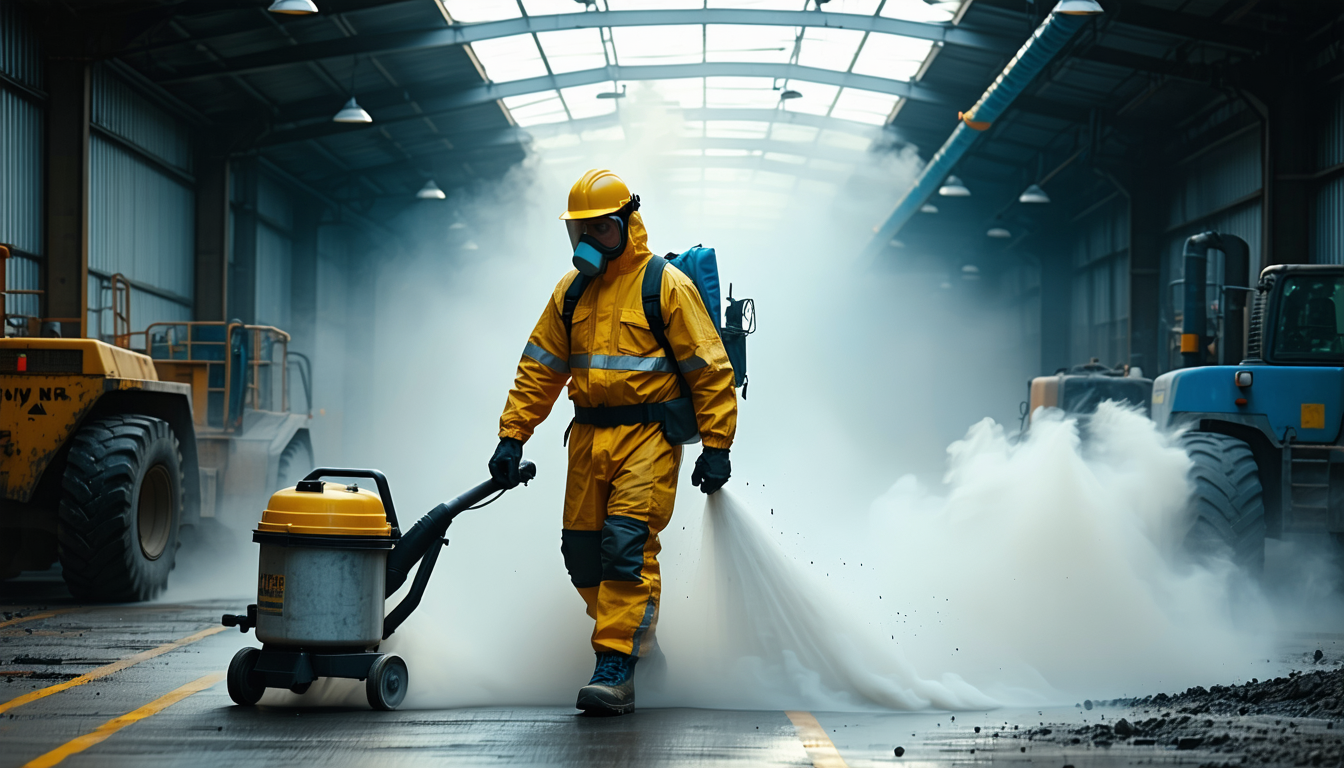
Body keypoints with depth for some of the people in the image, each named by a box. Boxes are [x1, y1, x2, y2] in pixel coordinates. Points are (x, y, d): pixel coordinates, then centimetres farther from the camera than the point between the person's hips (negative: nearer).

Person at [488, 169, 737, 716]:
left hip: (647, 437, -6)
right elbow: (539, 370, 16)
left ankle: (615, 670, -15)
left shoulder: (667, 286, -4)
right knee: (581, 550, 5)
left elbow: (709, 369, -4)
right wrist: (512, 437, 8)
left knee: (626, 544, -15)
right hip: (588, 439, 6)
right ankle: (633, 627, 28)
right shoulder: (571, 291, 13)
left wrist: (717, 446, -9)